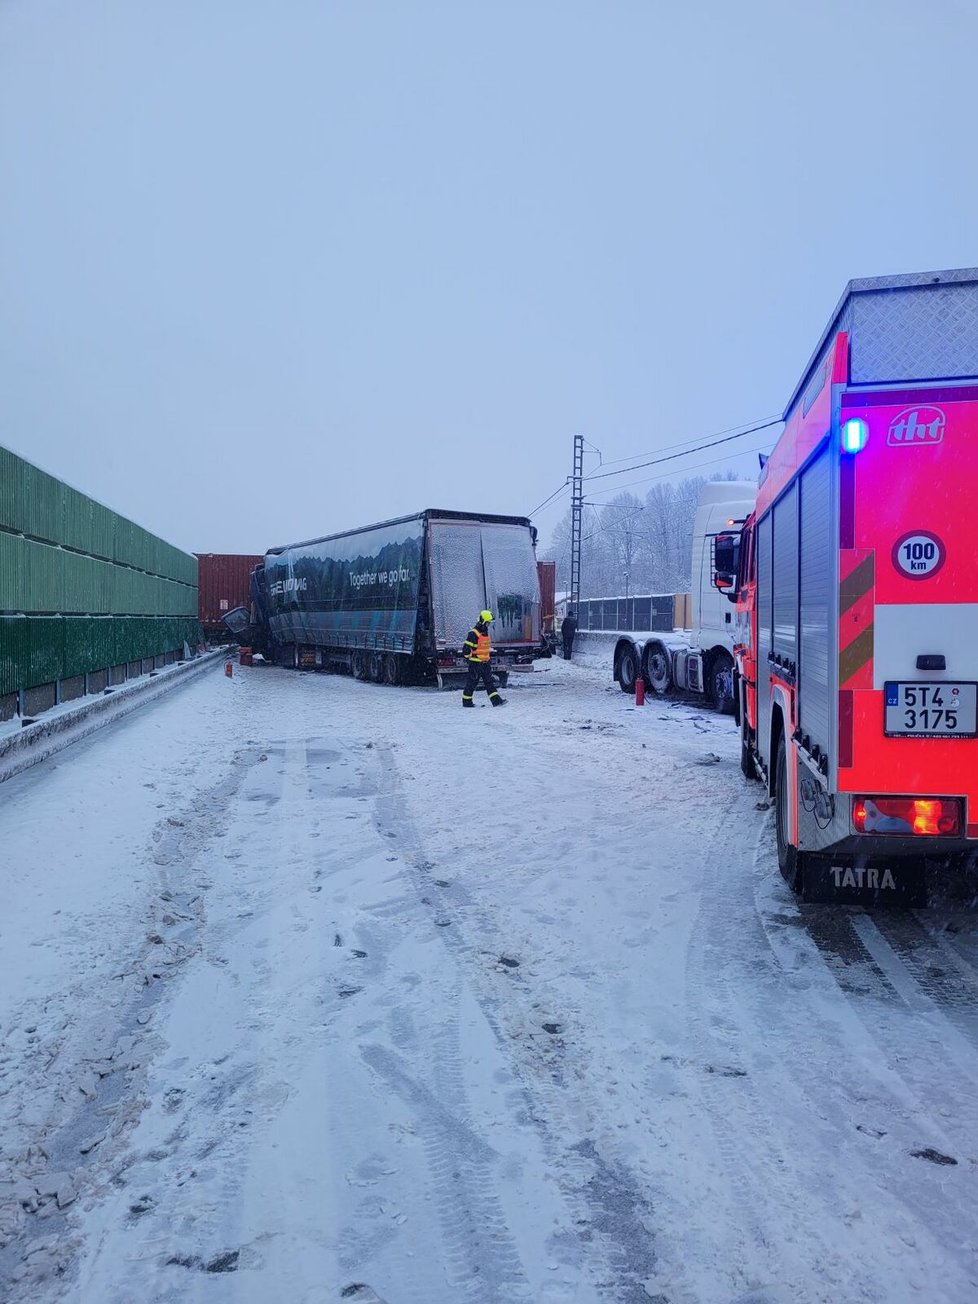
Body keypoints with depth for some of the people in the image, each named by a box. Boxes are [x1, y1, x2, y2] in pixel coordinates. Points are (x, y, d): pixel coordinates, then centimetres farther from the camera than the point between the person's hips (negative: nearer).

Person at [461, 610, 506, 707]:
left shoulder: (485, 632, 13)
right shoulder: (473, 633, -16)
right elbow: (467, 647, -18)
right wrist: (469, 659, -15)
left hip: (485, 663, 8)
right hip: (475, 663, -8)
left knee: (489, 681, 3)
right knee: (472, 682, 1)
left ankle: (496, 700, -1)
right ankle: (466, 701, 13)